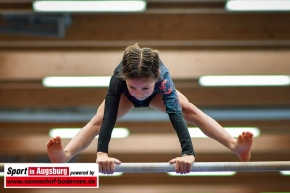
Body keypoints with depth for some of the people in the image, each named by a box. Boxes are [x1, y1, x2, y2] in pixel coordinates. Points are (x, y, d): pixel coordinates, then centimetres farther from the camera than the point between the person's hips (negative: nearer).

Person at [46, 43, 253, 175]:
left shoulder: (163, 80, -47)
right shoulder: (118, 79, -47)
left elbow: (176, 115, -57)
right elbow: (109, 117, -56)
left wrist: (188, 153, -70)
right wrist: (102, 153, -71)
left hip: (158, 93, 0)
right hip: (125, 94, 0)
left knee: (191, 111, -18)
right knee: (98, 119, -23)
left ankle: (236, 146, -24)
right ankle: (65, 155, -36)